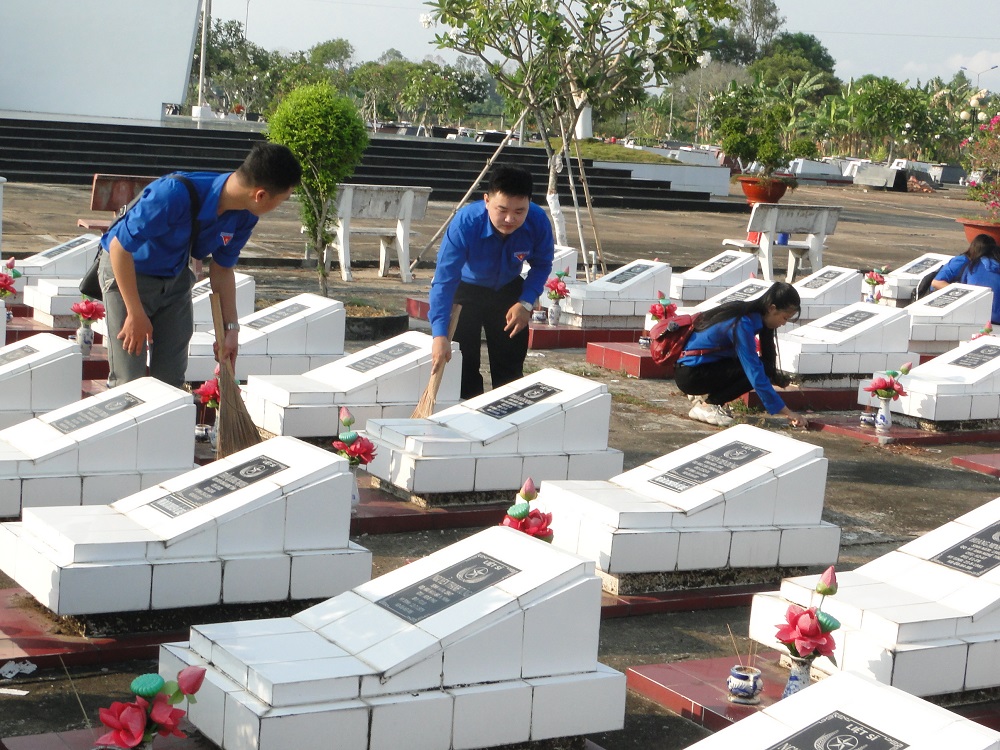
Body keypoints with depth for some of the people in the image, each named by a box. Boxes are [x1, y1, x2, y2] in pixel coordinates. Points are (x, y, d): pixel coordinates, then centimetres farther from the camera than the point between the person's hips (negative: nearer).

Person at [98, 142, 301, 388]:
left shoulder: (244, 217, -15)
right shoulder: (175, 194, -37)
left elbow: (222, 269, 2)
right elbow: (119, 247, -29)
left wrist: (231, 328, -1)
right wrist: (136, 314, -23)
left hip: (176, 278, 6)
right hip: (126, 270, -6)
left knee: (171, 381, 5)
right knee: (128, 383, -10)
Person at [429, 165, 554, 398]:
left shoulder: (538, 222, -29)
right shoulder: (465, 224, -38)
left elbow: (542, 265, -8)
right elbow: (444, 280, -40)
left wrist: (526, 303, -21)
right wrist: (440, 335, -48)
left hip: (508, 290, 3)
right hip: (465, 289, -3)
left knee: (510, 364, 8)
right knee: (464, 363, -5)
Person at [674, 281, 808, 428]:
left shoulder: (748, 313, 2)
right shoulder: (743, 324, -25)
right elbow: (756, 374, -29)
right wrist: (787, 413, -28)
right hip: (689, 375, -9)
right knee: (756, 368, -18)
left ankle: (705, 394, 12)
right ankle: (706, 406, -11)